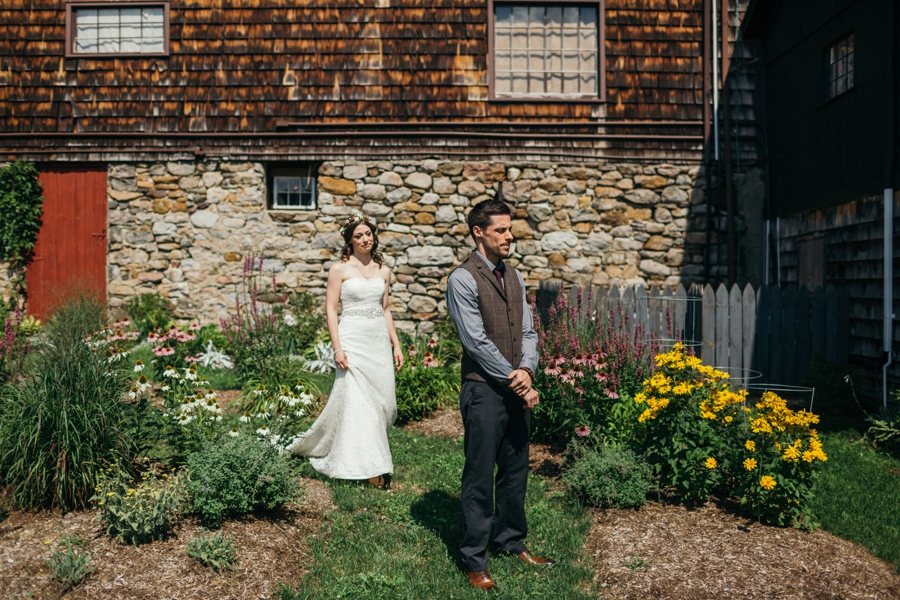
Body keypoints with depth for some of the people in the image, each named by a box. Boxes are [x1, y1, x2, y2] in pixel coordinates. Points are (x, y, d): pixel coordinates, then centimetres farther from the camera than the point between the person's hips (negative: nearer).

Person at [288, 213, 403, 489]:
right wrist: (337, 348, -14)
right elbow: (330, 309, -5)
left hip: (379, 340, 5)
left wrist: (396, 345, 11)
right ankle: (368, 466, 5)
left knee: (384, 400, 5)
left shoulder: (383, 270, 11)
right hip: (353, 339, -5)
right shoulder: (340, 269, -3)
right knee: (357, 400, -4)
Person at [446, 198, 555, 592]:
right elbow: (476, 340, -15)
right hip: (484, 390, -7)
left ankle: (511, 542, 34)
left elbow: (527, 330, 10)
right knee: (479, 478, 1)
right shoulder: (463, 279, -10)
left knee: (516, 471, 17)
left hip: (518, 390, 7)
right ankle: (474, 561, 13)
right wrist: (515, 381, -12)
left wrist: (527, 370, -8)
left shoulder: (514, 277, 13)